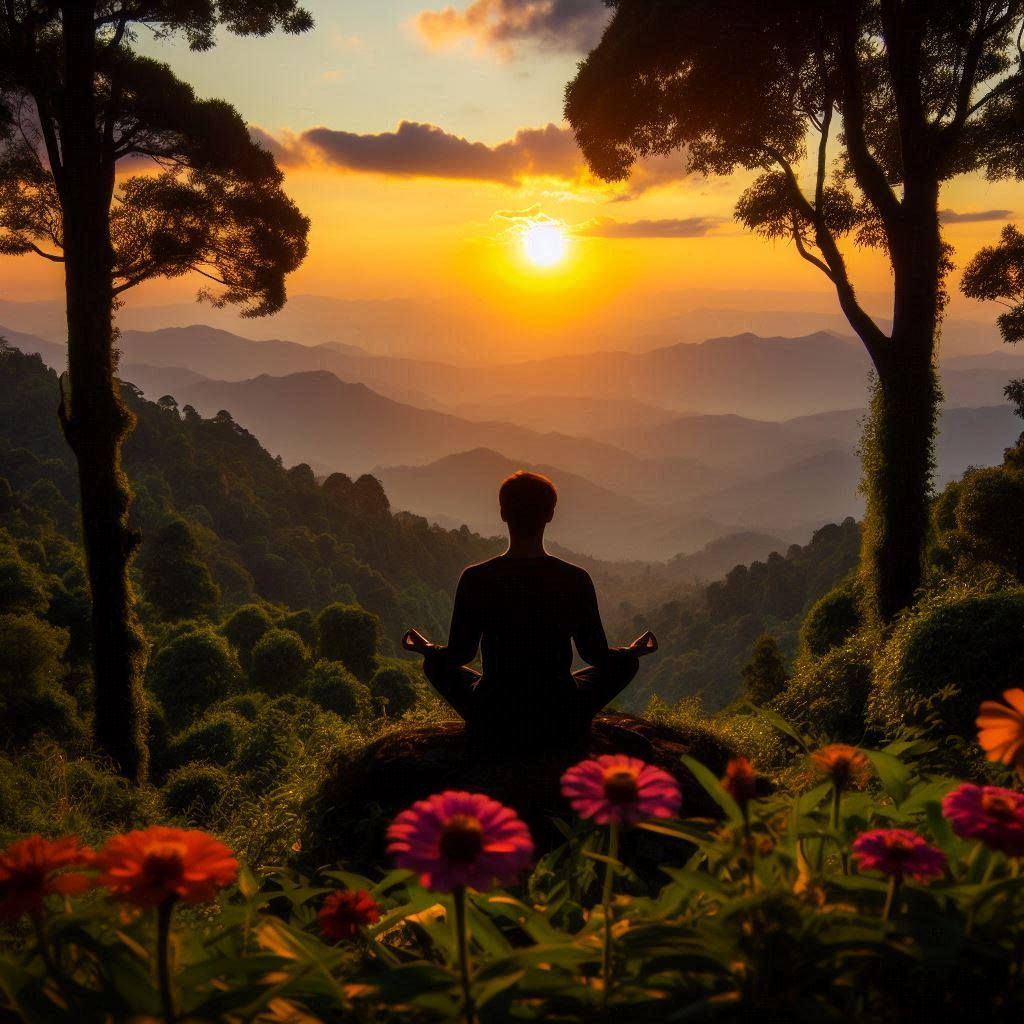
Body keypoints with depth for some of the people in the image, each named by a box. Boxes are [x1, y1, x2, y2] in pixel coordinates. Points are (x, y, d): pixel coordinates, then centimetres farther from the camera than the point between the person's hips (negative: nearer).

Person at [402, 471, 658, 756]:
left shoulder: (476, 579, -11)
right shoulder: (576, 580, -11)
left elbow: (459, 655, -2)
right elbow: (596, 655, 0)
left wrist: (425, 648, 22)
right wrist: (634, 651, 23)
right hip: (563, 732, 0)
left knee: (436, 663, 27)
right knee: (626, 662, 23)